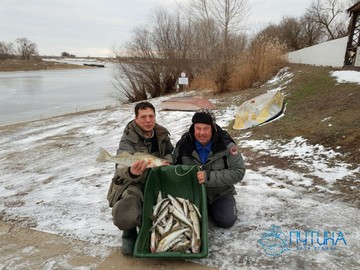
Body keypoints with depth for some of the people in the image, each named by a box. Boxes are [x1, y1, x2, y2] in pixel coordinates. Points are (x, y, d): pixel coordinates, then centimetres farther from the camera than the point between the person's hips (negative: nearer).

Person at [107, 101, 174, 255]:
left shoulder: (161, 134, 0)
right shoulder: (128, 139, -17)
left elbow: (171, 152, 17)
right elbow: (122, 168, -33)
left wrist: (168, 161, -8)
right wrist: (131, 172, -59)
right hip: (131, 184, -6)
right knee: (125, 216, -34)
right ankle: (129, 233, 7)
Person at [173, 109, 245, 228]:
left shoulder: (226, 145, -17)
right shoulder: (183, 145, -10)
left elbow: (239, 172, -19)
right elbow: (175, 169, 6)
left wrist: (209, 177, -29)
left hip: (221, 193, -1)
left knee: (226, 221, -18)